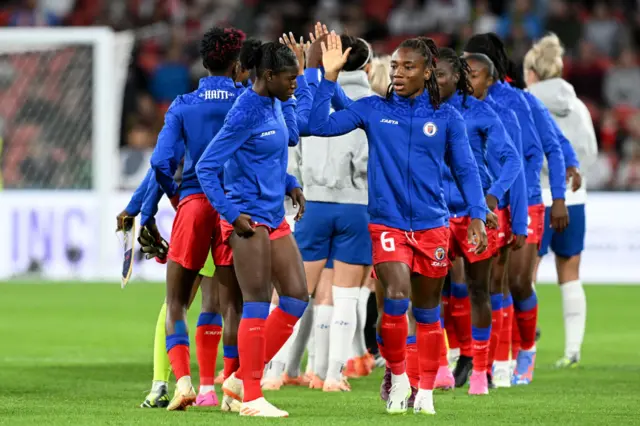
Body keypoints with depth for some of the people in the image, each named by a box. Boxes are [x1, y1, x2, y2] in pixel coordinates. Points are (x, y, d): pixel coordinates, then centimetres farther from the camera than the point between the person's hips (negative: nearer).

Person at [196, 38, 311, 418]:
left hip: (274, 217, 9)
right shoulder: (246, 113, -17)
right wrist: (233, 215, -18)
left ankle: (242, 379, 14)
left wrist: (303, 73, 19)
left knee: (297, 298, 6)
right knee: (258, 304, -8)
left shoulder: (274, 104, 8)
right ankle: (251, 398, -3)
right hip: (249, 219, -9)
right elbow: (206, 167, -15)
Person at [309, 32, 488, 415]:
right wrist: (329, 77, -11)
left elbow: (466, 169, 4)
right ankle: (397, 376, 1)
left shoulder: (446, 118, 2)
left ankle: (426, 391, 22)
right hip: (387, 223, -1)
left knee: (426, 311, 9)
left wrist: (478, 215, -6)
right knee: (396, 297, -20)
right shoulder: (373, 109, 1)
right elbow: (320, 125, -4)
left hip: (432, 226, 1)